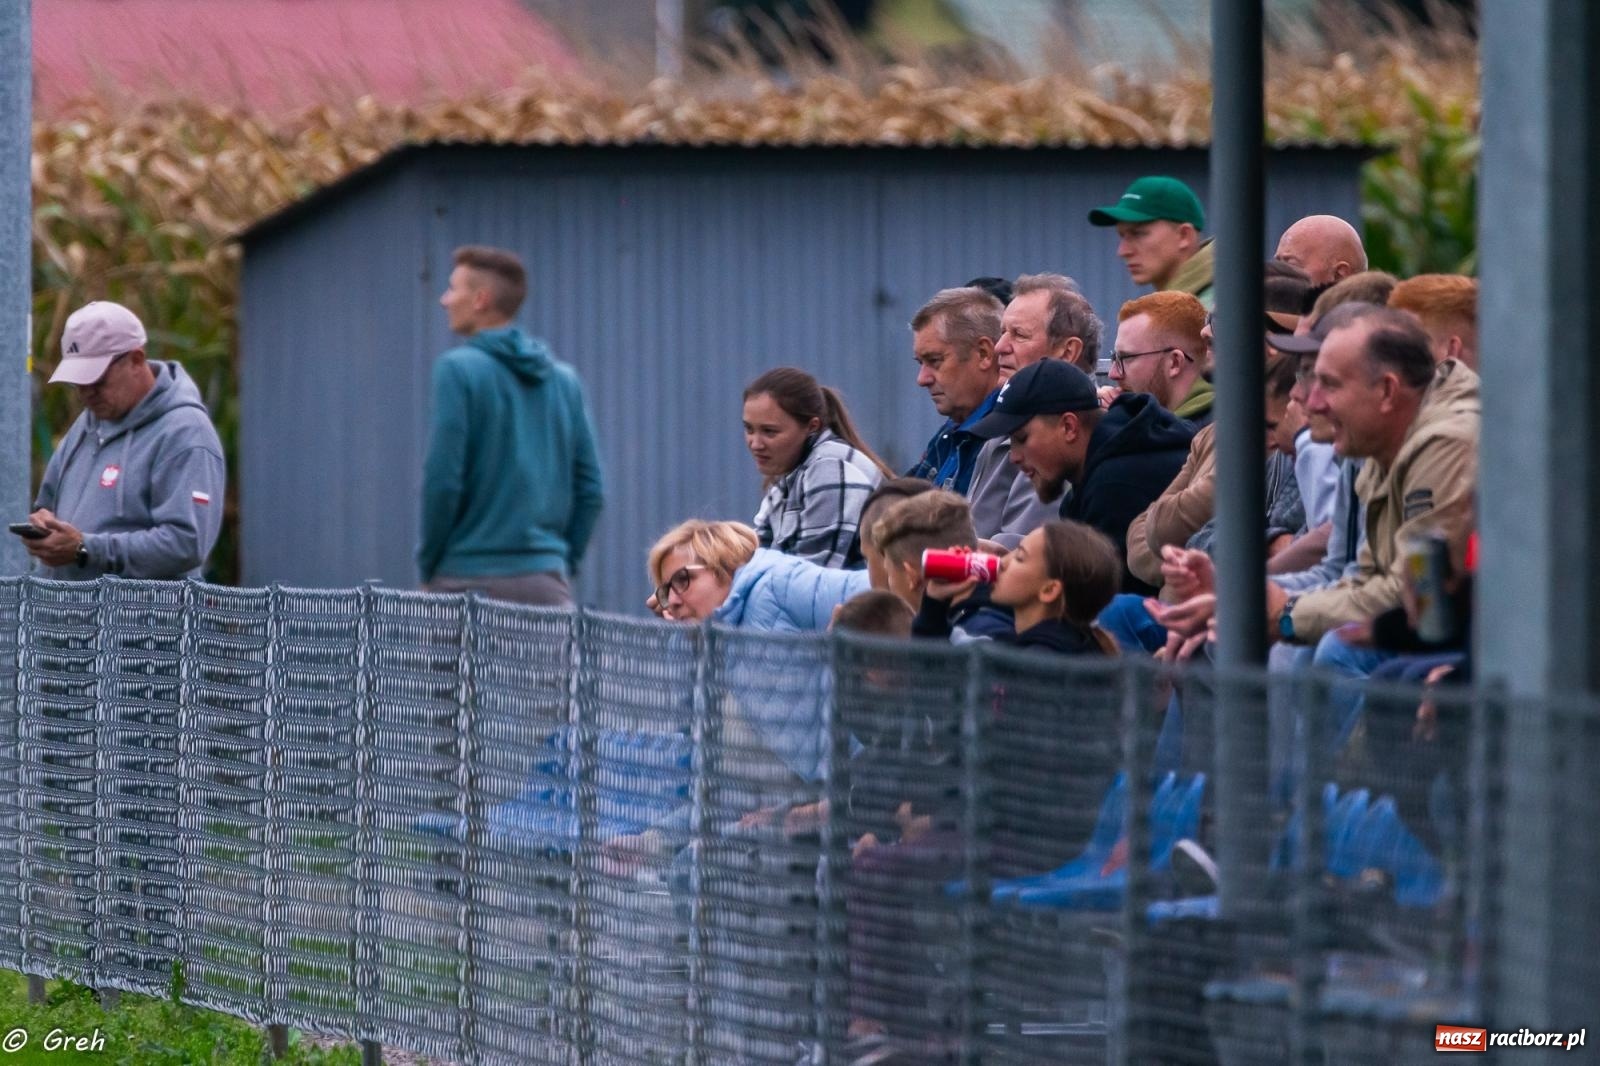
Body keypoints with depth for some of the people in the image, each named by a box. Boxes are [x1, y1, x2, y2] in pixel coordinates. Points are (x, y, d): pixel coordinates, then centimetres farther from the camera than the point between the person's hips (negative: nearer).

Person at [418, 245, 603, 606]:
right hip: (547, 581, 5)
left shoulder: (458, 369, -6)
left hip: (471, 577, -5)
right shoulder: (564, 379, 11)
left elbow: (443, 480, -10)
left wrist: (427, 564, 1)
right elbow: (590, 488, 11)